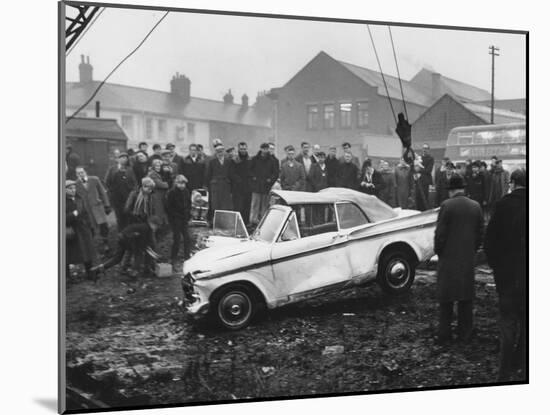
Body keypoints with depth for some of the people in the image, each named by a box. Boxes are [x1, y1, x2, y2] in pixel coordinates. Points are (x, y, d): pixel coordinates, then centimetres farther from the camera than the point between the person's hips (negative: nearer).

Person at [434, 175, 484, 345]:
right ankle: (465, 333, 19)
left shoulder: (447, 205, -12)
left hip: (448, 258, -3)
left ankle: (444, 334, 9)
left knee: (446, 298, 6)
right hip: (468, 259, 4)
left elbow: (440, 233, -12)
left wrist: (438, 252, 2)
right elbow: (480, 234, 6)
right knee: (466, 296, 13)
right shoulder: (476, 206, 2)